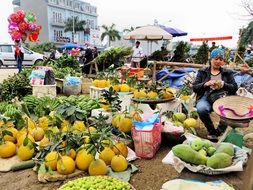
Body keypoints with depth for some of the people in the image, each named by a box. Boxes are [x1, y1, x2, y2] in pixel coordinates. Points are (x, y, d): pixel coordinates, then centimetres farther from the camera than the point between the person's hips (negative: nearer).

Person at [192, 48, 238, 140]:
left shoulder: (228, 73, 18)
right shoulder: (202, 72, 15)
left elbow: (234, 88, 8)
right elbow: (194, 87, 5)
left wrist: (223, 85, -13)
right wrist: (206, 84, -14)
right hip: (206, 98, 0)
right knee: (201, 109, -36)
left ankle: (218, 132, -12)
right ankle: (211, 130, -9)